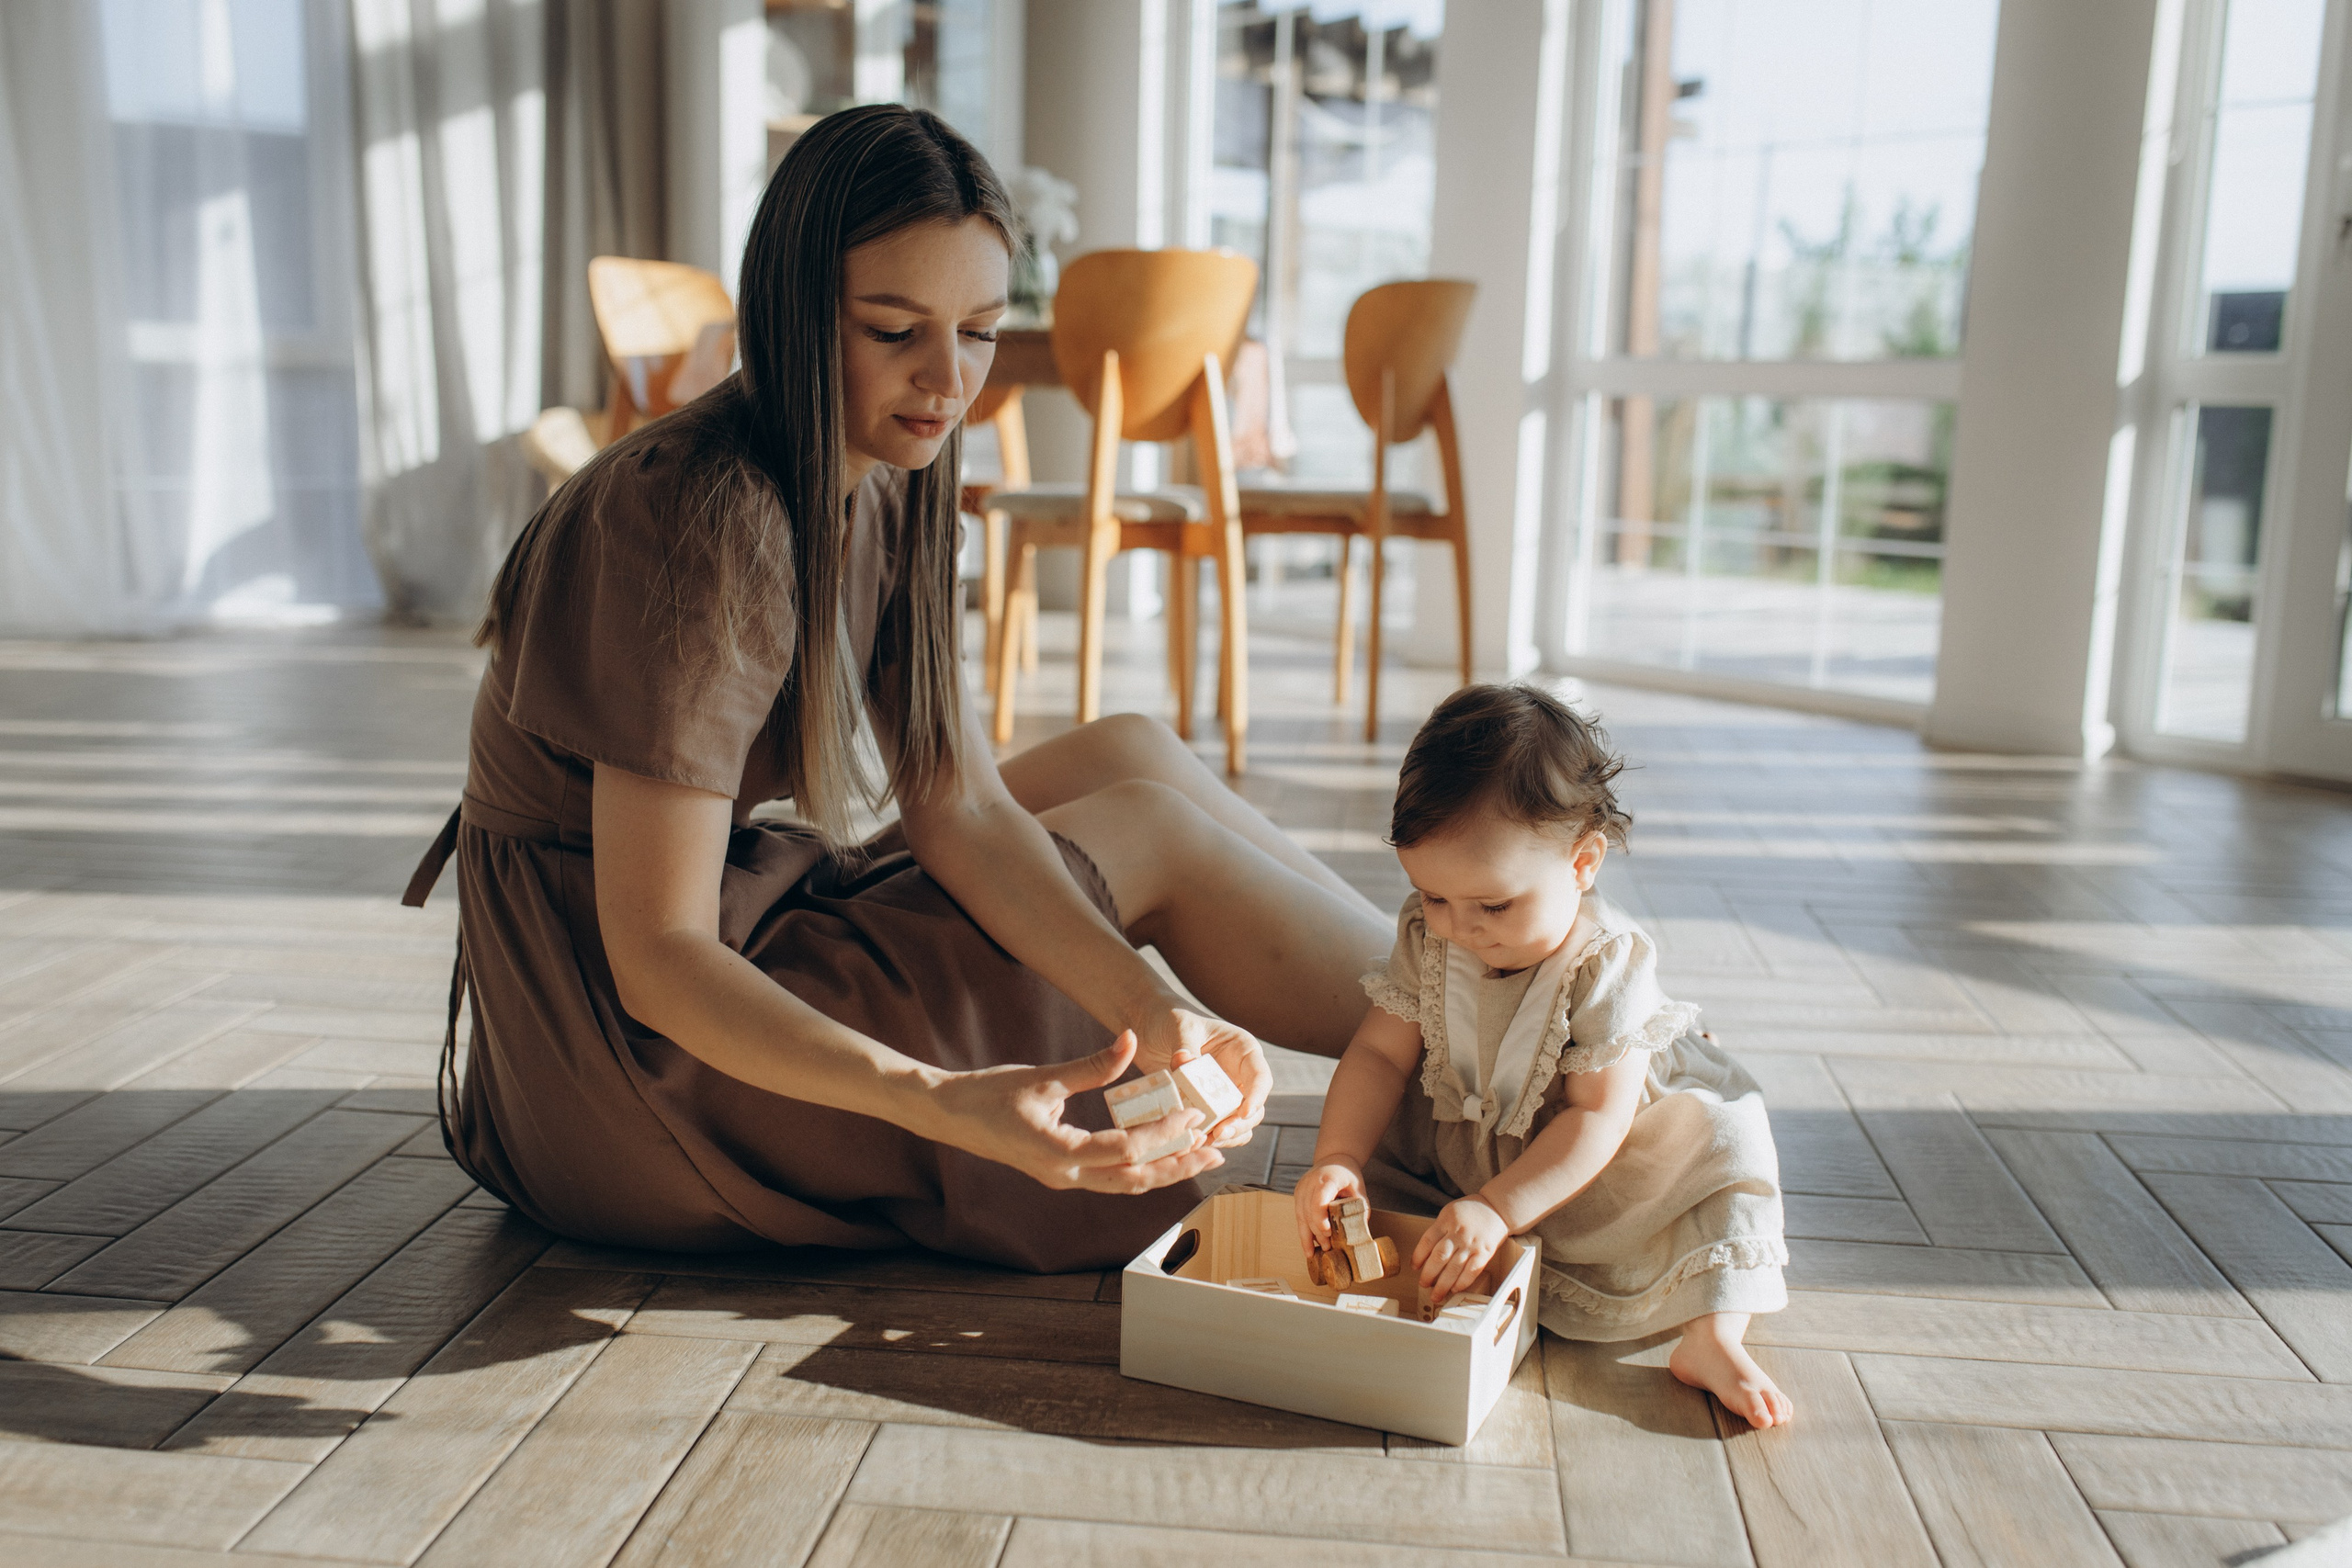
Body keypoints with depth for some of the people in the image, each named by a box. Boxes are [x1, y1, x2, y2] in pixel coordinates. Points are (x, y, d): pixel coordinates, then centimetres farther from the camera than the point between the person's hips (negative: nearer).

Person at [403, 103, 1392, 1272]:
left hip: (751, 926, 8)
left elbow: (958, 806, -6)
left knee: (1128, 752, 6)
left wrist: (1152, 1007, -21)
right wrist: (946, 1106, -43)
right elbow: (656, 963, -29)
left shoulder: (887, 485, -1)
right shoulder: (706, 528, -28)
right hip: (648, 1059, -8)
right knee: (1150, 833, -5)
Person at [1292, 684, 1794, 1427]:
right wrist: (1338, 1160, -29)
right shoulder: (1427, 939, -15)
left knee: (1722, 1138, -23)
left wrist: (1496, 1210, -40)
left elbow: (1597, 1118, -30)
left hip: (1591, 1172, -3)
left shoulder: (1608, 965, -28)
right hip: (1460, 1150, 4)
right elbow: (1380, 1053, -12)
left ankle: (1712, 1336, -27)